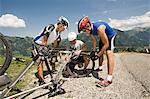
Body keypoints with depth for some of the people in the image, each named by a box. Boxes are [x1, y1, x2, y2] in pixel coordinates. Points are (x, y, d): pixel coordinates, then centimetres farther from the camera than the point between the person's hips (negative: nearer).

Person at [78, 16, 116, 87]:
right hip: (103, 37, 8)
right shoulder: (90, 30, -17)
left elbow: (106, 44, -32)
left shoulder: (99, 28, -40)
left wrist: (98, 55, -27)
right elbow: (94, 40, 1)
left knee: (109, 53, -25)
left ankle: (109, 79, -30)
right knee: (100, 52, 14)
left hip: (111, 36, -8)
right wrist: (93, 51, -3)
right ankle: (100, 67, 40)